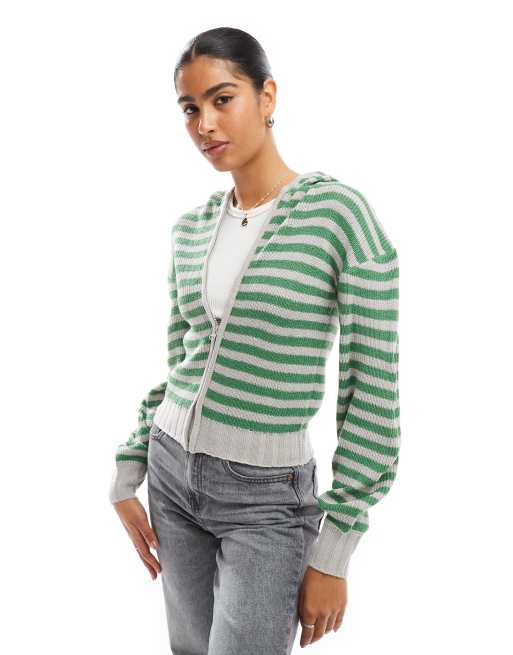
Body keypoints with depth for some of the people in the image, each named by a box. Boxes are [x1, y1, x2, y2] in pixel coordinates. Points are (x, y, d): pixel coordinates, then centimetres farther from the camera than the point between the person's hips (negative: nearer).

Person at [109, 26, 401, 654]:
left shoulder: (341, 213, -15)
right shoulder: (191, 228, 2)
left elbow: (372, 389, -15)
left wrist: (333, 552, -14)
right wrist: (128, 477, 10)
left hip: (268, 496, -5)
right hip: (172, 473, 6)